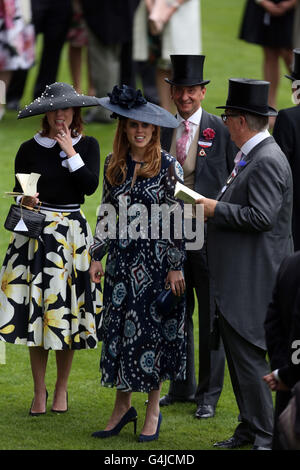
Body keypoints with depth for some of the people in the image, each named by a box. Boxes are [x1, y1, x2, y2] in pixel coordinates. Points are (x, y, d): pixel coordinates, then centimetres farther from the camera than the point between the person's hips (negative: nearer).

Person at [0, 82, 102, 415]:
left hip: (72, 234, 0)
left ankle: (61, 388, 15)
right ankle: (39, 391, 9)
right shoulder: (29, 150, 5)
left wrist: (70, 151, -9)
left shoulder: (87, 146, 5)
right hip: (36, 235, 0)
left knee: (66, 310, 1)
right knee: (35, 310, -2)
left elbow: (91, 186, -9)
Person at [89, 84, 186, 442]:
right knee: (118, 328, 6)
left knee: (152, 329, 1)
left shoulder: (168, 166, -7)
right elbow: (106, 214, 12)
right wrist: (97, 256, 8)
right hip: (121, 260, 4)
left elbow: (176, 220, -7)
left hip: (156, 261, -4)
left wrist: (175, 267, -9)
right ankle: (122, 406, 17)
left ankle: (153, 411, 11)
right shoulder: (114, 164, 6)